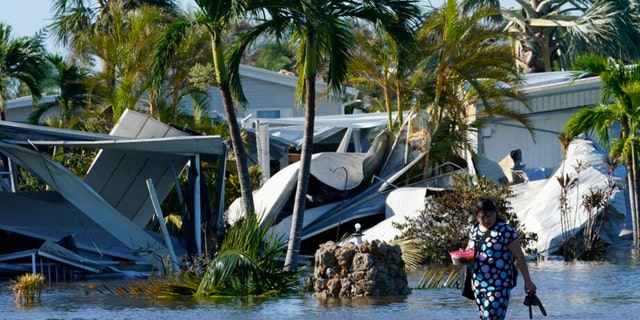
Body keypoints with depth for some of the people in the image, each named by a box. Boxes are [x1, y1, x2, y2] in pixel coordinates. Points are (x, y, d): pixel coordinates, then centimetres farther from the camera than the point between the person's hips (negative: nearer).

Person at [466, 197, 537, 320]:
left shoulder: (505, 230, -11)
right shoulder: (474, 229, 9)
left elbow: (519, 257, -10)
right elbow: (470, 248, 25)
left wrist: (527, 281, -12)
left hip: (499, 284, -7)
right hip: (478, 283, 7)